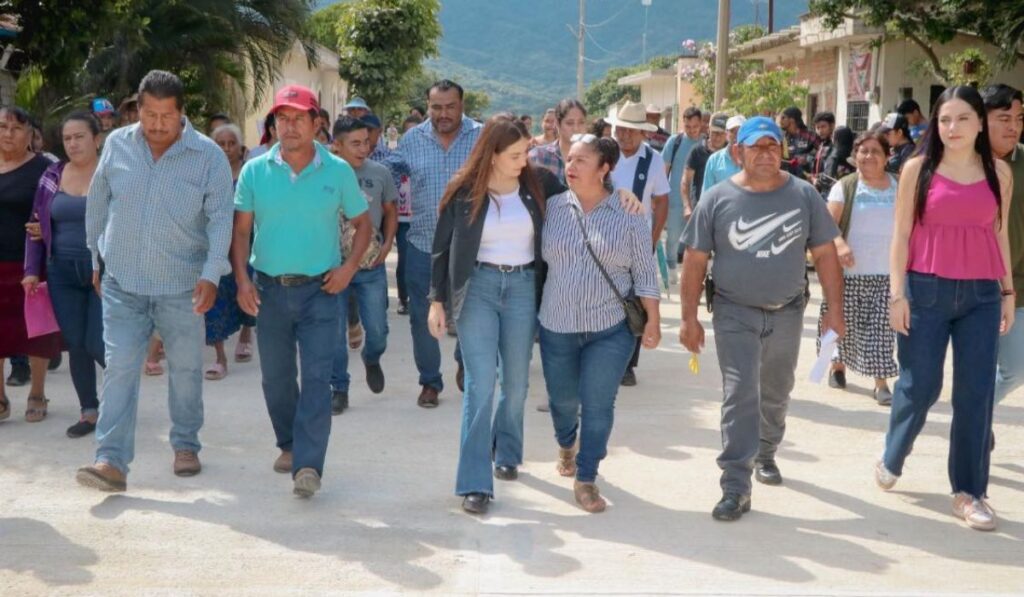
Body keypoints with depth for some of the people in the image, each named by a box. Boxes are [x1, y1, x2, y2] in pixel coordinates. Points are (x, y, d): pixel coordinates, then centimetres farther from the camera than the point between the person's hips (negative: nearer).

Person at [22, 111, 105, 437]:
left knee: (97, 344, -7)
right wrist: (32, 270, 6)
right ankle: (89, 411, 15)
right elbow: (37, 224, 13)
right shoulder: (52, 177, 8)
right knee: (75, 344, 3)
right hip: (62, 273, 4)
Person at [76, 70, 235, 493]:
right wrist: (98, 258, 16)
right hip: (123, 283, 1)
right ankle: (111, 461, -6)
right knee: (120, 368, -5)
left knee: (186, 369, 11)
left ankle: (186, 446, 29)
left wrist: (212, 274, -21)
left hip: (182, 284, -1)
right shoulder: (117, 145, 0)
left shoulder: (208, 156, -8)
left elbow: (220, 218, -11)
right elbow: (97, 204, 11)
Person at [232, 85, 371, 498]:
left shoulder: (338, 172, -1)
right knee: (276, 377, 14)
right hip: (270, 290, 2)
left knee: (316, 378, -9)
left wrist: (350, 267, -5)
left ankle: (308, 465, -10)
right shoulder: (254, 172, 1)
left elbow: (362, 223, 9)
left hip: (319, 289, -2)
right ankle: (288, 445, 34)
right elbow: (241, 230, 5)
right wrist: (242, 279, -7)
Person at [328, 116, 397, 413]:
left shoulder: (380, 173, -1)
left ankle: (372, 359, 40)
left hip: (371, 266, 2)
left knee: (377, 328, 7)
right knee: (334, 332, 3)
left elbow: (390, 210, 12)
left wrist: (387, 244, 0)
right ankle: (338, 389, 17)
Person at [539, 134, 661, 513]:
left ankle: (586, 479, 11)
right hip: (557, 325, 2)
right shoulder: (552, 207, 0)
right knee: (562, 398, 17)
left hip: (610, 328, -2)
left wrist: (653, 321, -3)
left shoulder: (629, 215, -5)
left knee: (598, 405, -2)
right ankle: (566, 445, 48)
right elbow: (538, 258, 8)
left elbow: (644, 273, -1)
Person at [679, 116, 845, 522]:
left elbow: (824, 254, 0)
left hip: (786, 313, 3)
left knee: (775, 394, 18)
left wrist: (834, 310, -4)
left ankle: (765, 453, 42)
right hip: (735, 314, -2)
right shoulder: (717, 200, -6)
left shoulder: (804, 196, -3)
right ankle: (736, 487, -10)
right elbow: (695, 261, -3)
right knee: (740, 395, -10)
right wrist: (689, 317, -6)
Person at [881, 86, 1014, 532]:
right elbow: (902, 234, -1)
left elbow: (1000, 235, 11)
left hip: (981, 295, 2)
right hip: (927, 290, -2)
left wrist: (1008, 291, 10)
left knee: (975, 394, 3)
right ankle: (891, 460, 30)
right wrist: (897, 293, -6)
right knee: (919, 386, 4)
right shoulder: (918, 169, 0)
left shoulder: (999, 173, 6)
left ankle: (968, 492, 12)